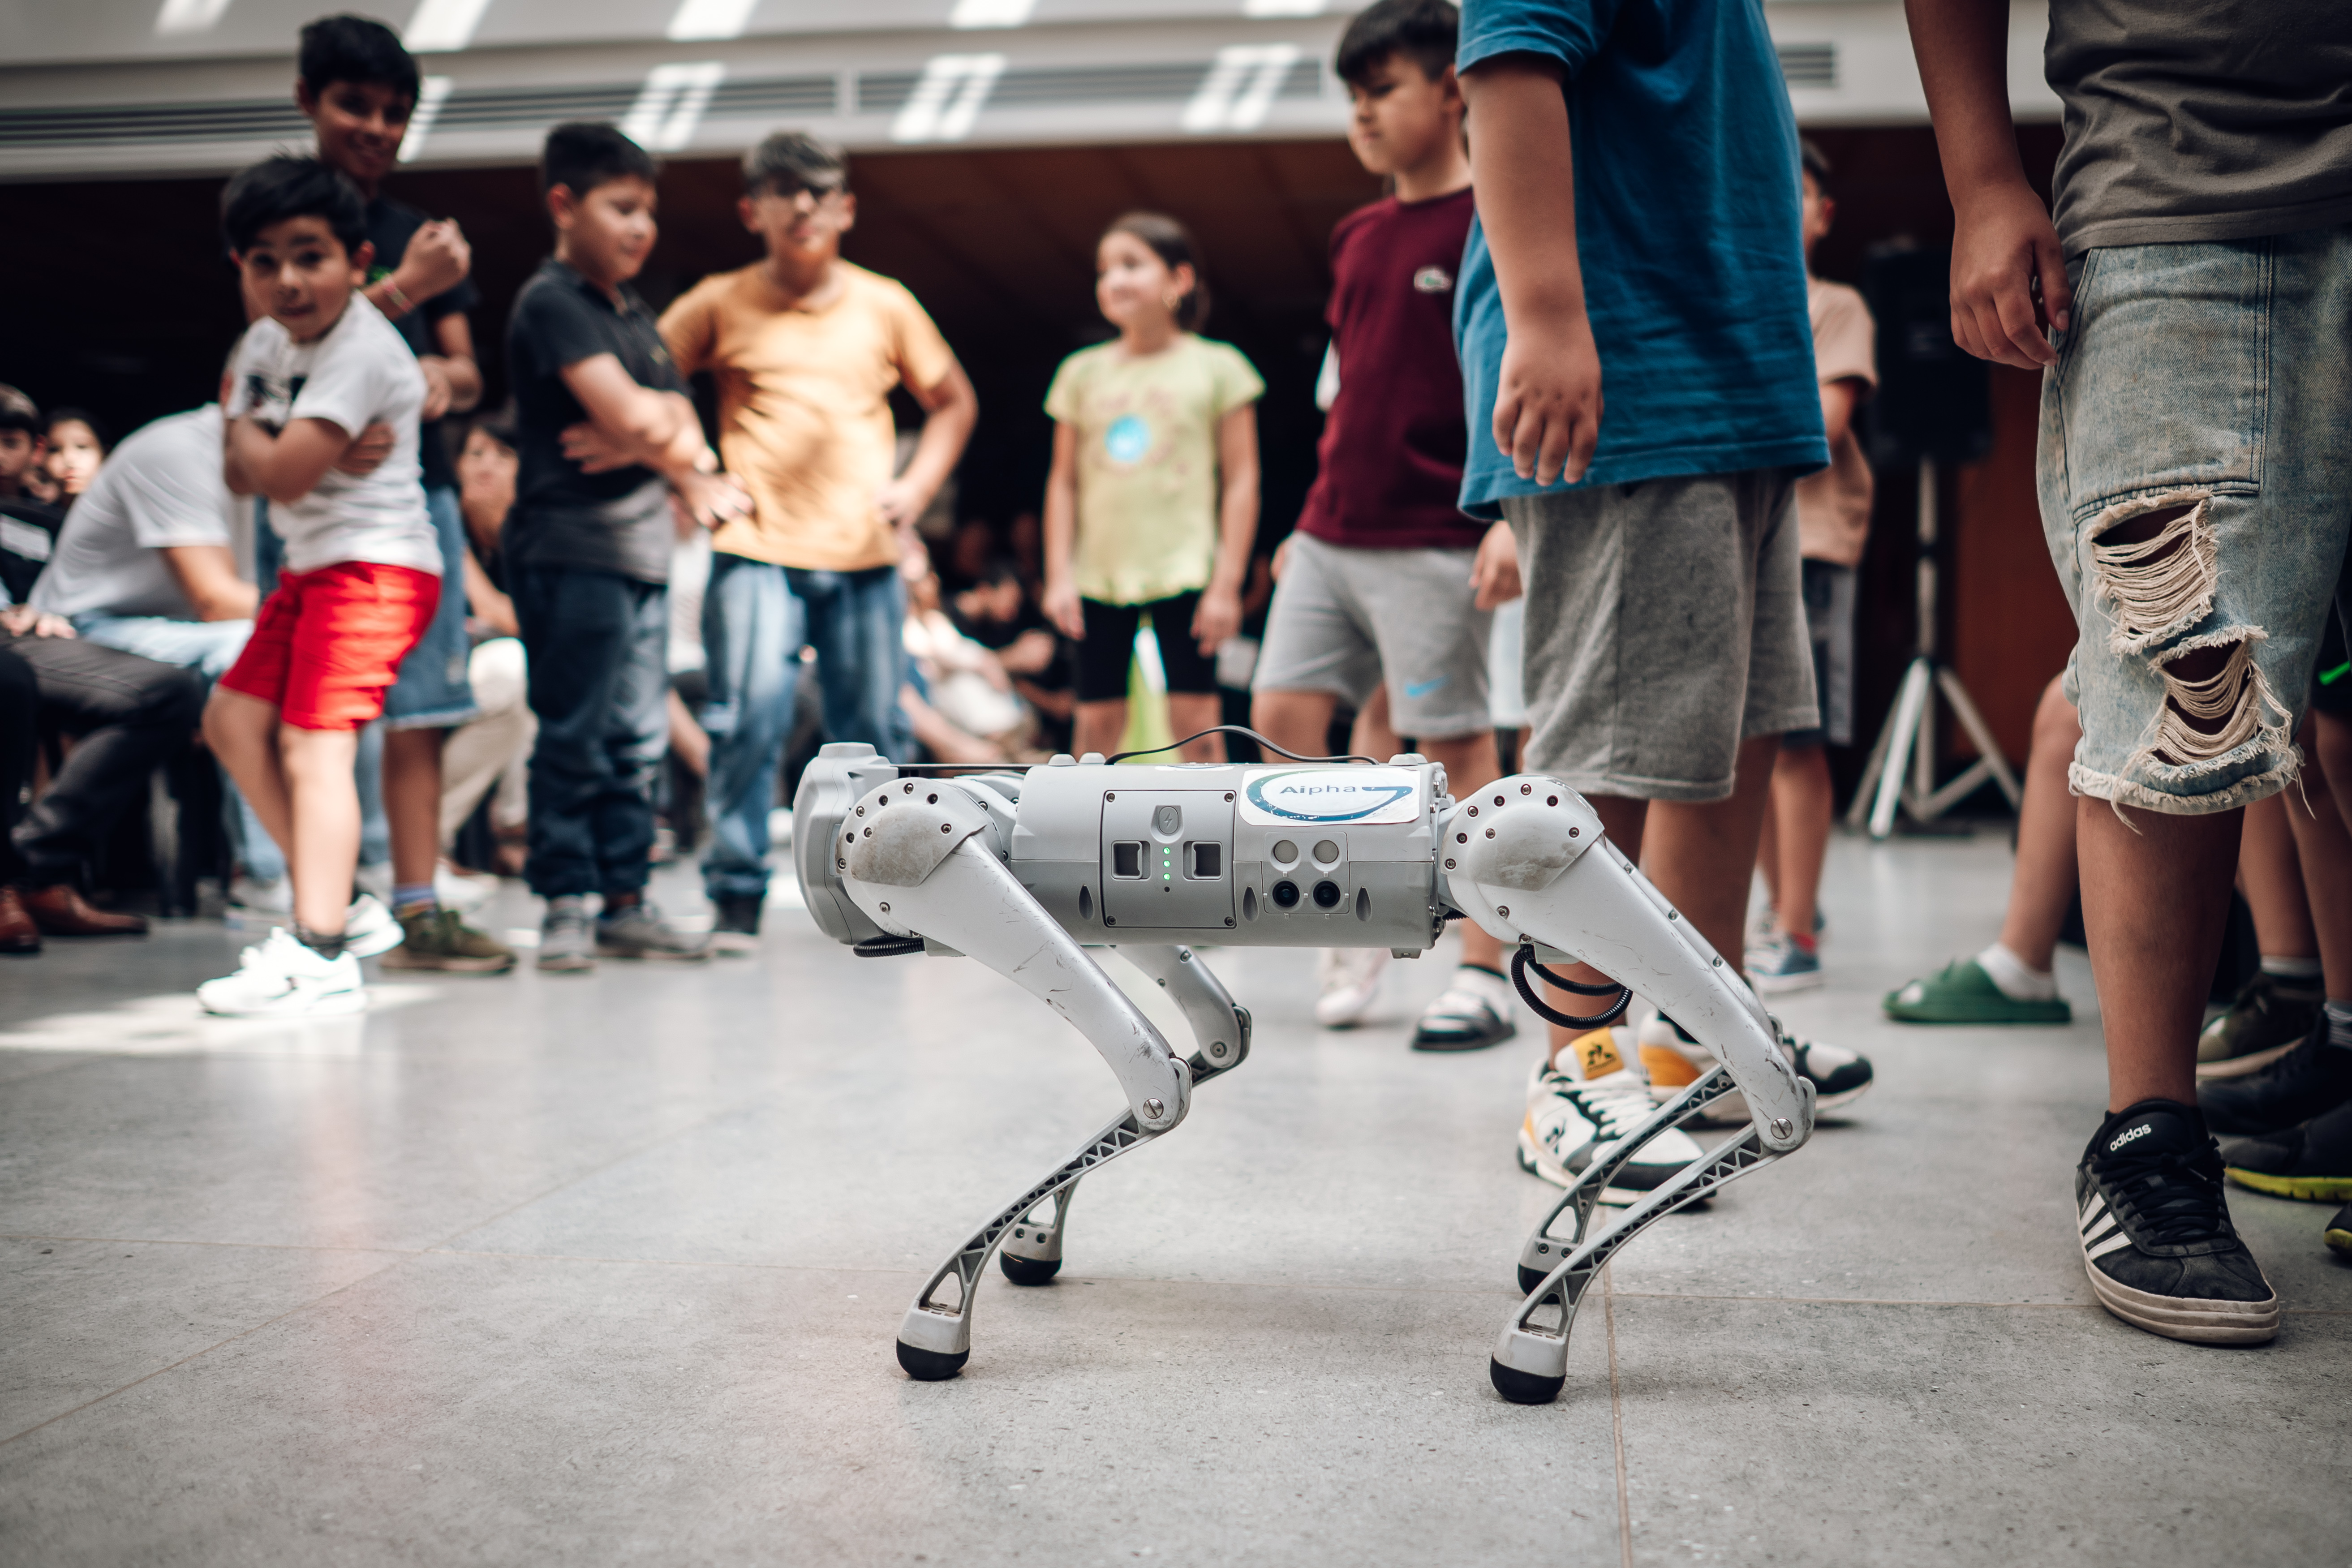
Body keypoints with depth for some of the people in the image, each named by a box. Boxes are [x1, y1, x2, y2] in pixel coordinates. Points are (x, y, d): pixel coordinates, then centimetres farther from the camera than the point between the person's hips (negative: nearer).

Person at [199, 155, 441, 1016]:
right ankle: (333, 903, 17)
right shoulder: (264, 343, 11)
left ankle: (322, 957, -16)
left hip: (374, 565, -10)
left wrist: (248, 428, -4)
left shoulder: (362, 351, -19)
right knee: (232, 719, 13)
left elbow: (284, 472, -24)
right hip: (311, 564, 10)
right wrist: (257, 440, -10)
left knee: (313, 745, -16)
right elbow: (241, 474, 11)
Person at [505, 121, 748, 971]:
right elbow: (630, 414, -17)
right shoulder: (552, 302, -7)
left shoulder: (632, 312, 20)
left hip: (641, 546, 8)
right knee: (574, 736, -5)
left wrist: (651, 439, -11)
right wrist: (688, 456, 0)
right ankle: (564, 906, 2)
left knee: (639, 740, 8)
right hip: (572, 549, -8)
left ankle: (626, 903, 14)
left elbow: (679, 421, 12)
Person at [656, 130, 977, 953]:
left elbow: (954, 401, 18)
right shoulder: (719, 304, 4)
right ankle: (736, 894, -1)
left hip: (866, 553, 2)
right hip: (757, 551, -2)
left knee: (872, 727, 5)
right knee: (750, 717, -13)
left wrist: (917, 486, 5)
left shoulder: (884, 304, 9)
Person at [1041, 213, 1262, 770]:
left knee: (1194, 716, -2)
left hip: (1184, 573, -3)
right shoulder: (1082, 372, 10)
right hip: (1098, 577, 3)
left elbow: (1241, 480, -1)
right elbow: (1064, 481, 11)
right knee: (1097, 719, 5)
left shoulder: (1216, 367, 1)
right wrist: (1059, 576, 3)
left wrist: (1227, 582, -6)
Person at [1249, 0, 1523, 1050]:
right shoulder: (1357, 237, 16)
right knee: (1281, 711, 3)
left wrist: (1512, 519, -21)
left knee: (1455, 745, -3)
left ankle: (1484, 976, 7)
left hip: (1431, 541, -7)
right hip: (1331, 536, 7)